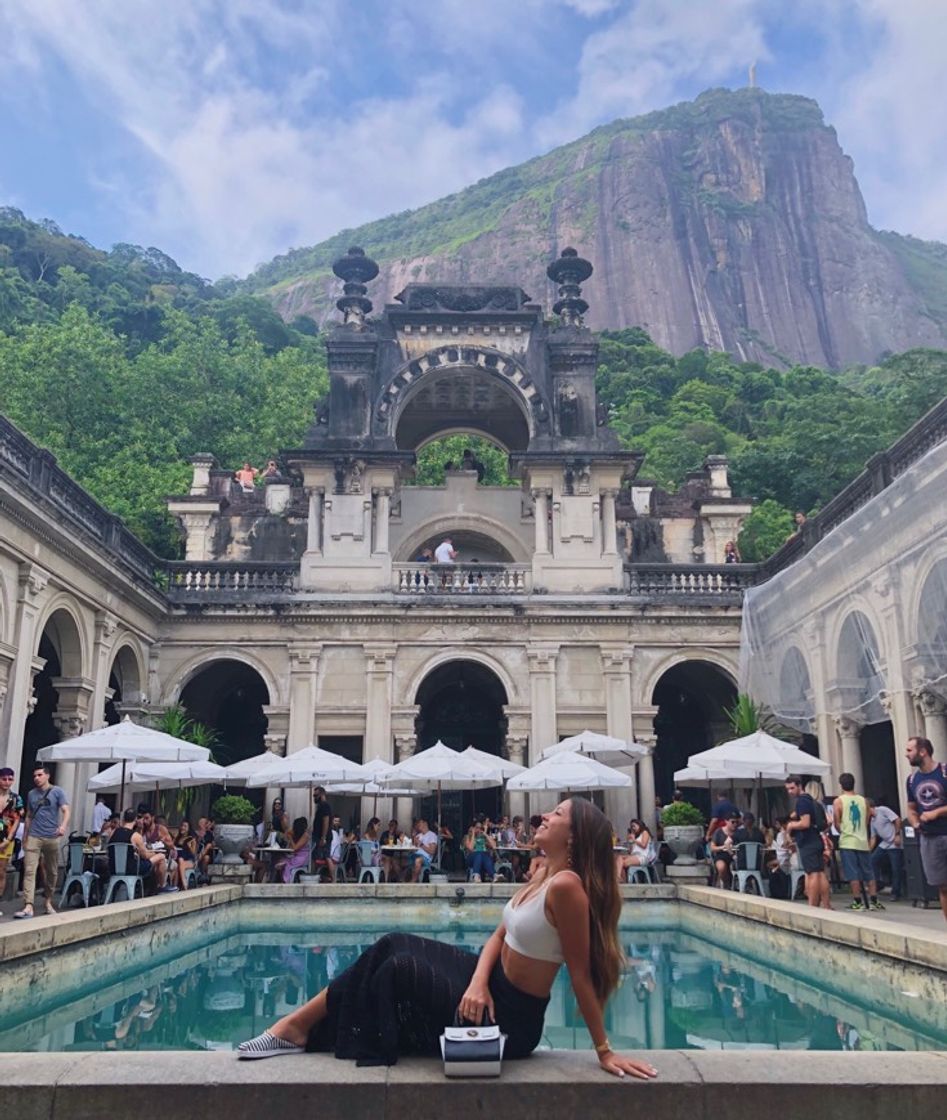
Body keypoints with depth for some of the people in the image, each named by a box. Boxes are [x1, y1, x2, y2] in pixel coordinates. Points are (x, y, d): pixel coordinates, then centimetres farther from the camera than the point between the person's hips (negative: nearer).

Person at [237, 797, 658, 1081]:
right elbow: (499, 936, 5)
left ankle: (298, 1029, 9)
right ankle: (297, 1026, 13)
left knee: (397, 969, -11)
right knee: (392, 946, 4)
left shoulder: (565, 885, -25)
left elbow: (581, 974, -21)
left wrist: (604, 1052, -18)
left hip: (511, 1019, -9)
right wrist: (478, 983, -13)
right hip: (493, 985, 9)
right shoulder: (543, 875, 5)